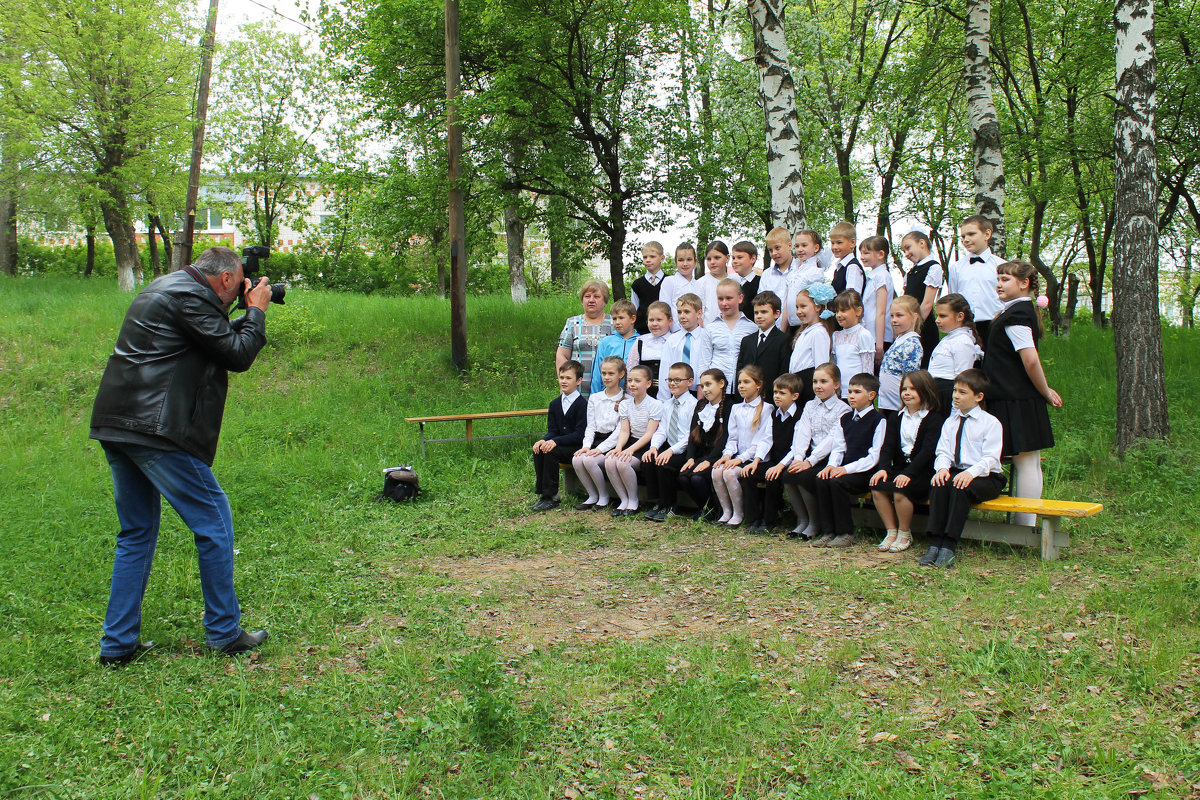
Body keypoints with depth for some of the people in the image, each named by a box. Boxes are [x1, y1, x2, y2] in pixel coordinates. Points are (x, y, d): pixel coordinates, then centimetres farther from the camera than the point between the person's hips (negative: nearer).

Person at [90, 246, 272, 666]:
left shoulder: (163, 289, 21)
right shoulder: (190, 297, -11)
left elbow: (218, 339, 26)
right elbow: (238, 355, -9)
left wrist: (245, 316, 20)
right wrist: (256, 311, 4)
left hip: (115, 426, 11)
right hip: (155, 428, -10)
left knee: (136, 532, 16)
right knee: (213, 522, 1)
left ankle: (118, 643, 18)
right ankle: (224, 632, 9)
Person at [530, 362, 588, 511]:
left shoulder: (583, 404, -11)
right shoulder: (555, 404, 13)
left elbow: (579, 434, -17)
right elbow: (552, 430, 8)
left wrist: (555, 441, -27)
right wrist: (544, 440, -16)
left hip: (577, 448, -7)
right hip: (560, 446, 7)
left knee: (550, 451, -29)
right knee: (538, 450, -19)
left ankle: (551, 497, -21)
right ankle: (542, 493, -14)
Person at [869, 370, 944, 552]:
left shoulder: (935, 419, -5)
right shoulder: (896, 419, 15)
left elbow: (928, 451, -15)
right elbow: (888, 446, 7)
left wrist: (909, 473, -26)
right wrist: (883, 468, -12)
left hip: (923, 471, -6)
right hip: (900, 467, 6)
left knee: (899, 490, -30)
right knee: (876, 487, -20)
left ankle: (905, 535, -8)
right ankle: (891, 532, -6)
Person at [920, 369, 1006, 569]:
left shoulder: (990, 423, -1)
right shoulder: (950, 422, 17)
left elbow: (990, 458, -10)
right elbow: (943, 451, 8)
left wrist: (971, 473, -27)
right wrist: (942, 467, -15)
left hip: (984, 477, -4)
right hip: (955, 471, 4)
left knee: (960, 487, -34)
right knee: (938, 484, -28)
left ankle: (949, 547, -35)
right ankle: (935, 543, -31)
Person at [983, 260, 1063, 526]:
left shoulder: (1014, 315, -16)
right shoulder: (1026, 310, 16)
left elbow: (1030, 359, -23)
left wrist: (1045, 392, -12)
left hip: (1016, 401, -10)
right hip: (1027, 399, 10)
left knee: (1024, 461, -5)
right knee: (1029, 461, 13)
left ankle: (1024, 525, 1)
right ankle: (1026, 523, 21)